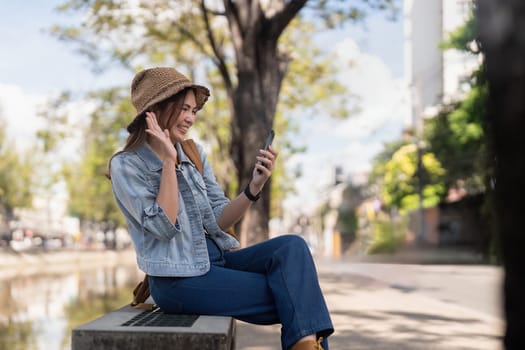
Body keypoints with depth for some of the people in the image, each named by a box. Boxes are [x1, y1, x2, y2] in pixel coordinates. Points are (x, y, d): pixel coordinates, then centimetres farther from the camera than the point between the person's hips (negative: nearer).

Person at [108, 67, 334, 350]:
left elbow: (218, 221, 5)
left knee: (292, 247, -20)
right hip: (179, 278, -6)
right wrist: (168, 161, -17)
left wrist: (255, 186, -11)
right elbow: (164, 227, -16)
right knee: (289, 294, -20)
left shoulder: (194, 153, 9)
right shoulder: (125, 166, -6)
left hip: (217, 257, 6)